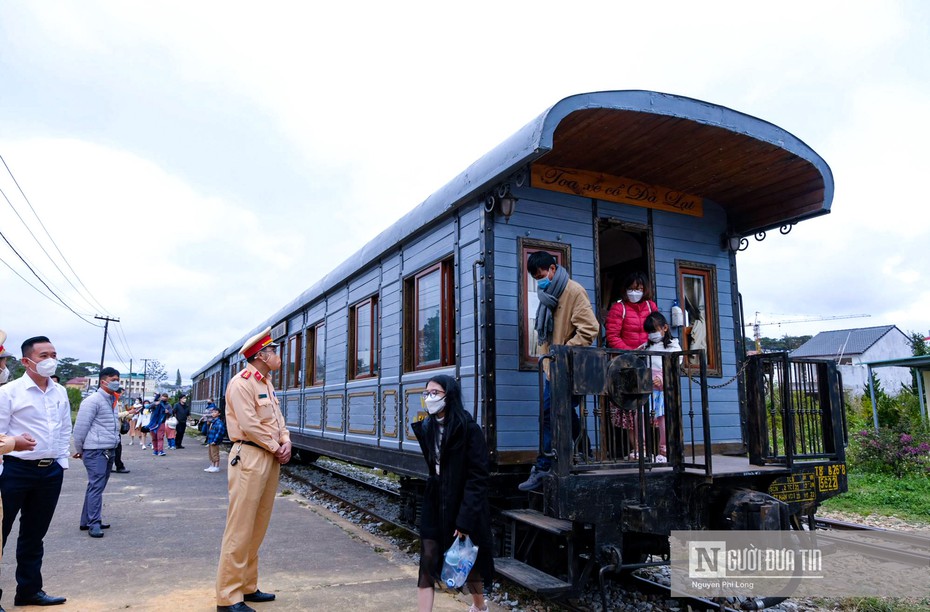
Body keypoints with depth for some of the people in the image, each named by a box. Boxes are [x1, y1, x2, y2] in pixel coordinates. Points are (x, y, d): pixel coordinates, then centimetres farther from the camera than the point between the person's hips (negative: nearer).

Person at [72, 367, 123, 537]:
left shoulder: (112, 401, 16)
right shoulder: (93, 400, -11)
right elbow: (80, 426, -11)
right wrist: (79, 450, -4)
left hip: (109, 451, 9)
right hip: (95, 451, -9)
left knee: (97, 486, 14)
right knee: (96, 487, -8)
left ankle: (87, 521, 23)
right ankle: (94, 524, -4)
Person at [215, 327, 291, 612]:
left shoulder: (266, 383, 17)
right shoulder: (241, 383, -11)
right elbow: (249, 425, -19)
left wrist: (286, 442, -1)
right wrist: (277, 448, -10)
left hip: (271, 458, 9)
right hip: (250, 457, -9)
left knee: (258, 527, 14)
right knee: (240, 528, -5)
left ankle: (247, 587, 25)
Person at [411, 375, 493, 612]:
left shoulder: (469, 429, -18)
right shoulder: (427, 427, 2)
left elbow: (478, 478, -19)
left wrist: (465, 520, -21)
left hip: (463, 505, -5)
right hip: (435, 504, 5)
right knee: (427, 562, -1)